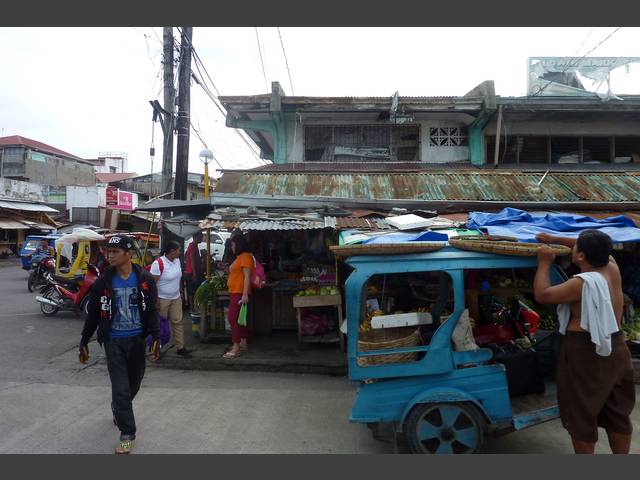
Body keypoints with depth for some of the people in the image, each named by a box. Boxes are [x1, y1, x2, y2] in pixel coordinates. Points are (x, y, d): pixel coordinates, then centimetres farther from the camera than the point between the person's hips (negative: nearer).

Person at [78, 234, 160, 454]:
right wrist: (84, 342, 6)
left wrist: (156, 338, -11)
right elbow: (93, 314, 3)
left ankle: (118, 409, 47)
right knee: (121, 388, -3)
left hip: (137, 340, 1)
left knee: (134, 384, 16)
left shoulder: (145, 279, -5)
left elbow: (152, 311, -3)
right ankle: (127, 434, 10)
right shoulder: (103, 281, -5)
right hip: (113, 341, -1)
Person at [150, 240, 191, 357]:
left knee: (178, 322, 5)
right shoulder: (158, 263, -20)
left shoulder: (177, 260, 3)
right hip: (162, 299, -6)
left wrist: (179, 292, 15)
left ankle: (180, 347, 10)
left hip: (176, 298, 6)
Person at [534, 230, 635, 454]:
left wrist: (544, 262, -8)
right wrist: (554, 239, 20)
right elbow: (596, 249, 19)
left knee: (582, 415, 6)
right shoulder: (612, 267, 1)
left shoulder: (583, 283, -22)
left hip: (585, 353, -8)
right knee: (618, 412, 19)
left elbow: (542, 294, -19)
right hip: (615, 349, 8)